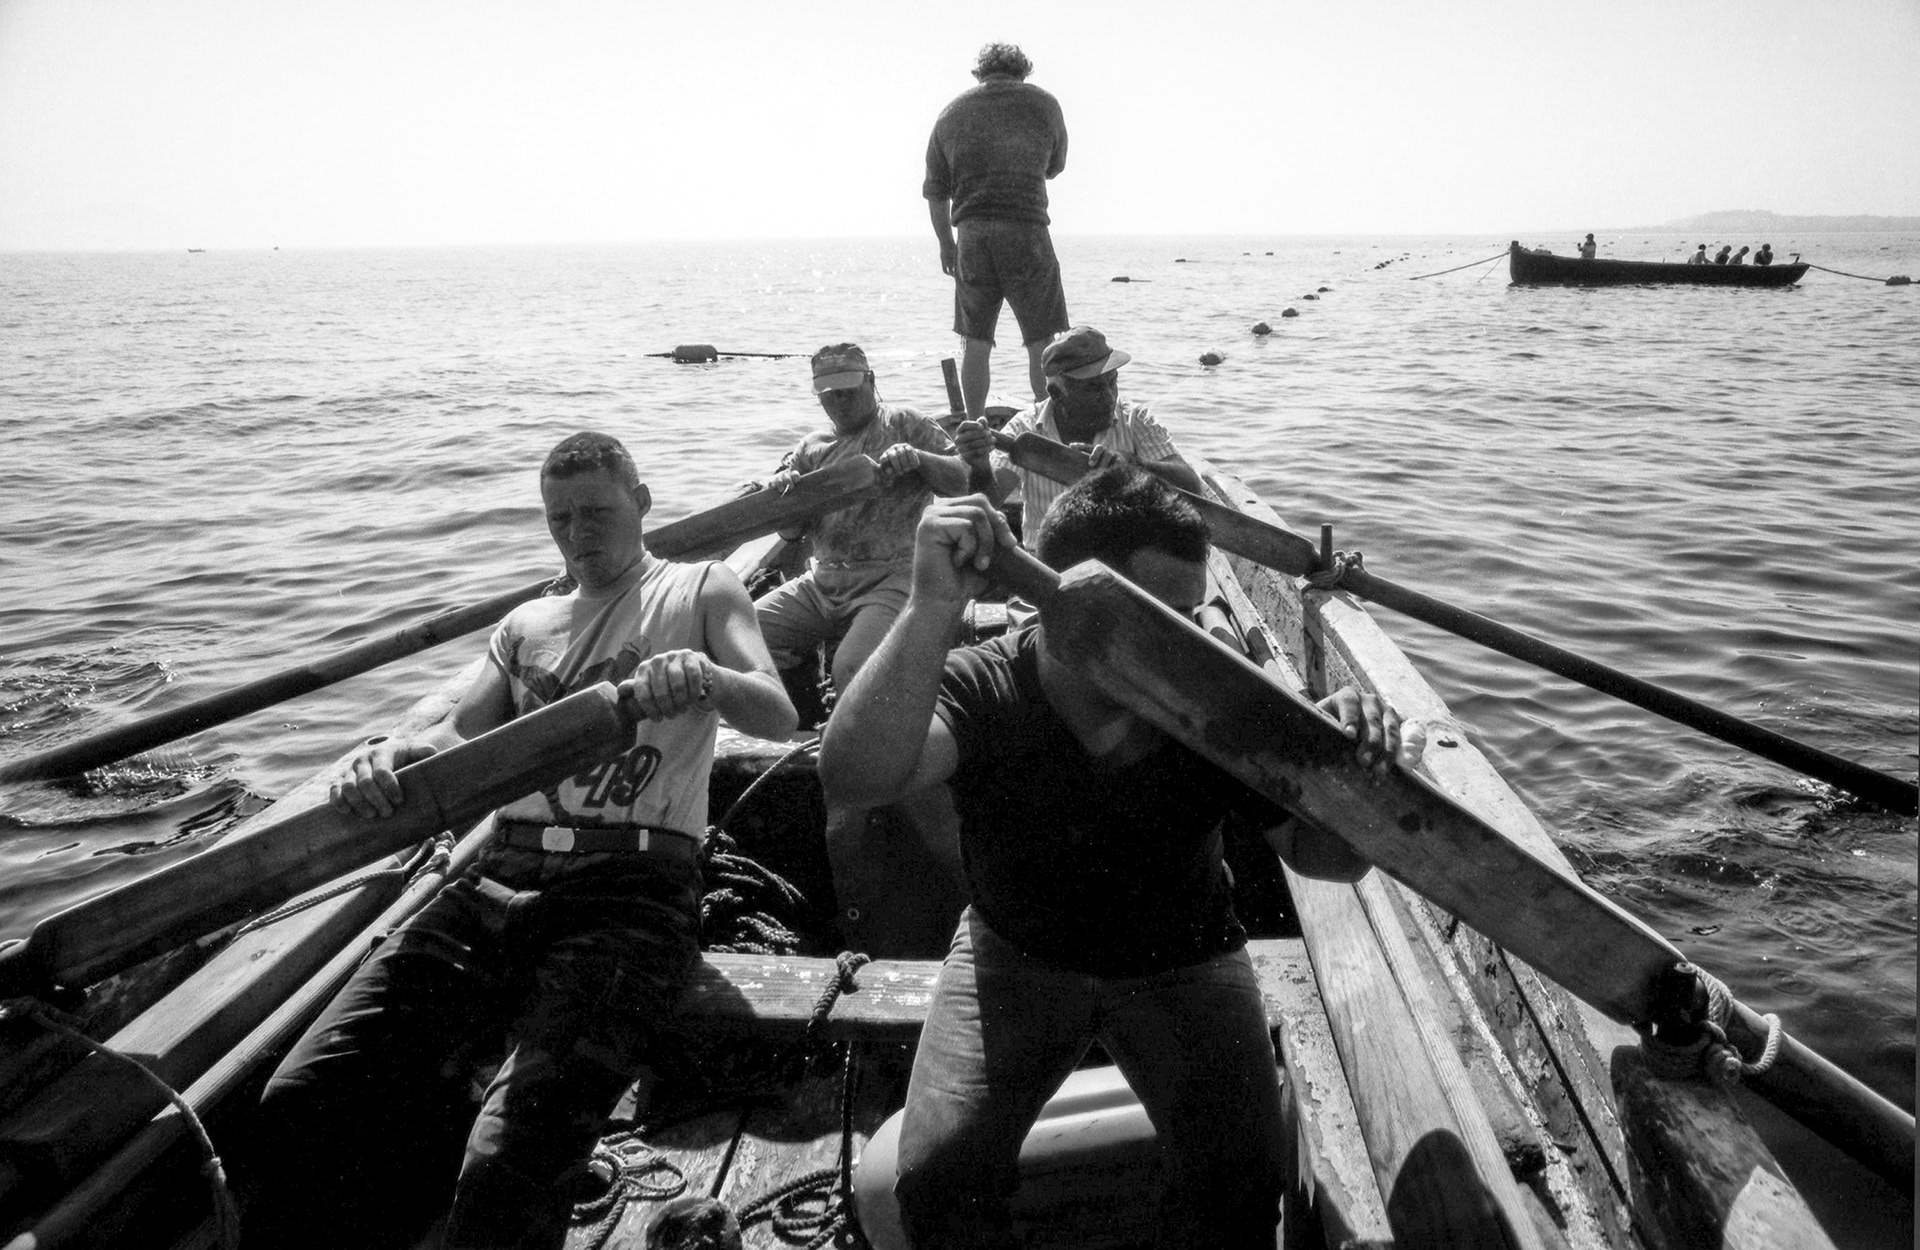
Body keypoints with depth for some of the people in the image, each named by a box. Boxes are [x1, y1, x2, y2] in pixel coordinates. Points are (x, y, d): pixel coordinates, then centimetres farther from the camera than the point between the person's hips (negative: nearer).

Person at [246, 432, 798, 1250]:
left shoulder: (701, 592, 14)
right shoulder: (526, 625, 27)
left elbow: (779, 716, 0)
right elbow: (462, 737, 15)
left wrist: (707, 676, -24)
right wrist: (389, 756, -10)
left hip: (633, 892, -5)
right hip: (501, 882, 5)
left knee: (507, 1167, -26)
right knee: (304, 1100, -13)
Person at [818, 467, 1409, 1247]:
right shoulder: (981, 691, -24)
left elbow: (1322, 856, -14)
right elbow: (854, 779, -44)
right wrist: (934, 608, -54)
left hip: (1179, 960, 1)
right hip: (1016, 952, 0)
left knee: (1242, 1180, -16)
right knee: (937, 1178, -14)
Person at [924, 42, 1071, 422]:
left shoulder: (952, 113, 10)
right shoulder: (1043, 104, 5)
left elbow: (935, 191, 12)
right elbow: (1055, 167, 19)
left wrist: (945, 242, 21)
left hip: (971, 235, 2)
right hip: (1027, 230, -2)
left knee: (975, 342, 9)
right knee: (1043, 342, 4)